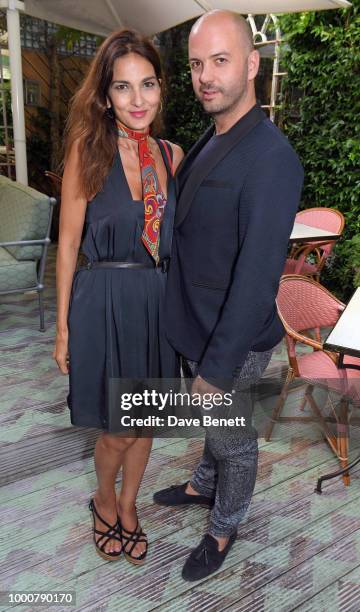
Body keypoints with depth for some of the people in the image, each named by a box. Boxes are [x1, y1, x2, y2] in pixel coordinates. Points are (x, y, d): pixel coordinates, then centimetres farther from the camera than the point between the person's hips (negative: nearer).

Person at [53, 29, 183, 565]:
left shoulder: (172, 155, 4)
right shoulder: (88, 149, -8)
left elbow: (177, 238, 11)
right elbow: (69, 242, -6)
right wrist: (63, 327, -5)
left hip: (158, 303, 4)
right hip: (105, 303, -4)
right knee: (117, 429, 8)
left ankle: (128, 506, 44)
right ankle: (104, 501, 42)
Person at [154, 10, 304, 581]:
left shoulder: (270, 157, -24)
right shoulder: (209, 143, 5)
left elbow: (258, 275, -27)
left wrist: (218, 368, -22)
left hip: (232, 340, -8)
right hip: (194, 326, 8)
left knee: (233, 440, 16)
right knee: (213, 426, 29)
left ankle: (224, 528, 41)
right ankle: (204, 485, 54)